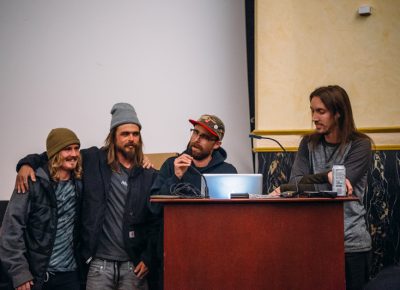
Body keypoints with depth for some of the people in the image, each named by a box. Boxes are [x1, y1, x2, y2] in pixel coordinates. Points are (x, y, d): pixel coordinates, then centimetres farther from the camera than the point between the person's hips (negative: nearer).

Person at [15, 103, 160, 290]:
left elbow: (157, 222, 4)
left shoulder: (149, 175, 4)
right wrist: (27, 164, -6)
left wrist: (148, 258, -3)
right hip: (99, 264, 0)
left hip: (134, 267, 1)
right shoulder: (93, 160, 4)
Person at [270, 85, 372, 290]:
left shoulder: (360, 145, -5)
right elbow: (297, 180, -3)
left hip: (351, 243, -3)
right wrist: (326, 176, -21)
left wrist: (285, 189, -15)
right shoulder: (309, 143, 9)